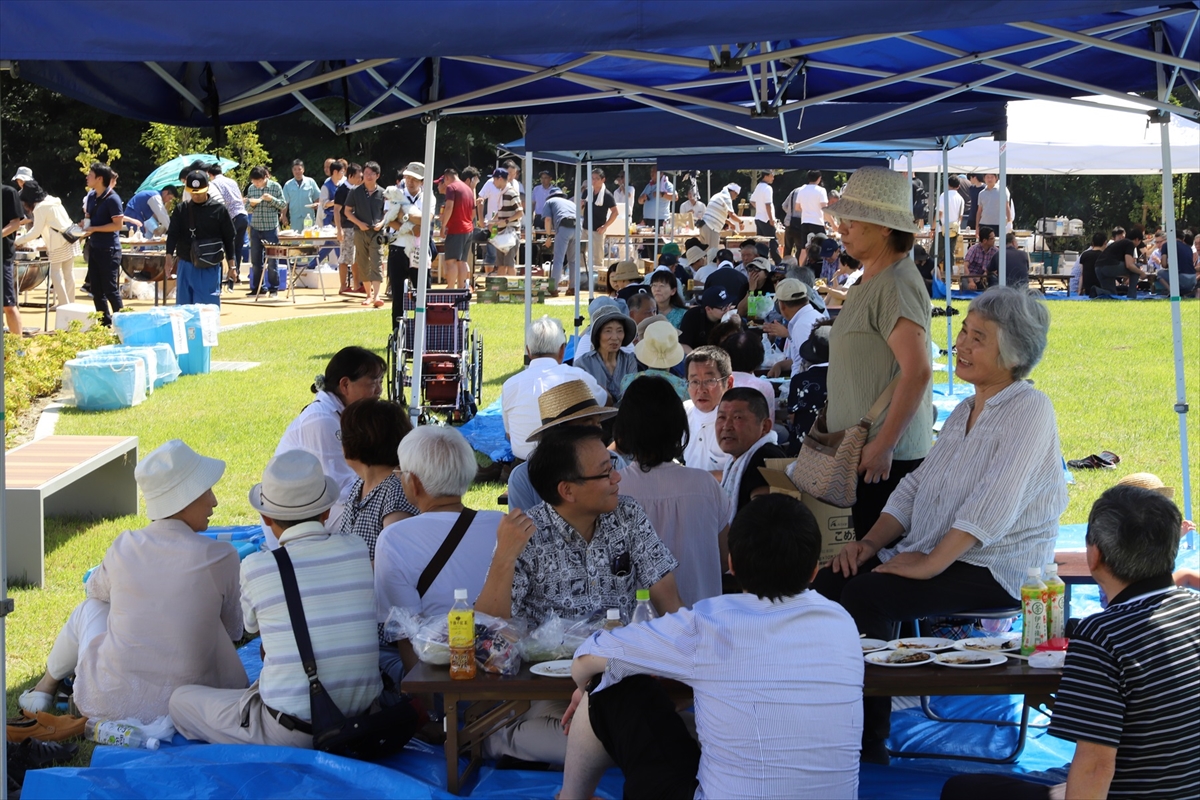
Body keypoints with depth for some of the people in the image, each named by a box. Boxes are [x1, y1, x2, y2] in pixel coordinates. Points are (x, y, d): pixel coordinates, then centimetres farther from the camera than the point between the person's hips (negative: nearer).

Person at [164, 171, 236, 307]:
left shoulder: (218, 210, -2)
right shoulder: (181, 210, 4)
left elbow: (228, 238, 3)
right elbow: (172, 235, 1)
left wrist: (231, 265, 3)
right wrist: (169, 257, -14)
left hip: (209, 268, -3)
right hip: (185, 266, 3)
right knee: (183, 306, 7)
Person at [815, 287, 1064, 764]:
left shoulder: (1029, 410, -11)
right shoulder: (965, 411, 17)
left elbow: (992, 507, -21)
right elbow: (915, 486, 17)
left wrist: (930, 564, -22)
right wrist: (870, 541, 2)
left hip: (995, 569, -8)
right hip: (933, 555, 9)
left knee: (867, 595, -26)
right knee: (829, 582, -10)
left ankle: (867, 739, -15)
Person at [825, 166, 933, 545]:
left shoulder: (895, 285, -16)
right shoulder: (869, 283, 18)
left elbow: (917, 371, -25)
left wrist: (883, 445, -23)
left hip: (887, 458, -10)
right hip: (861, 450, 10)